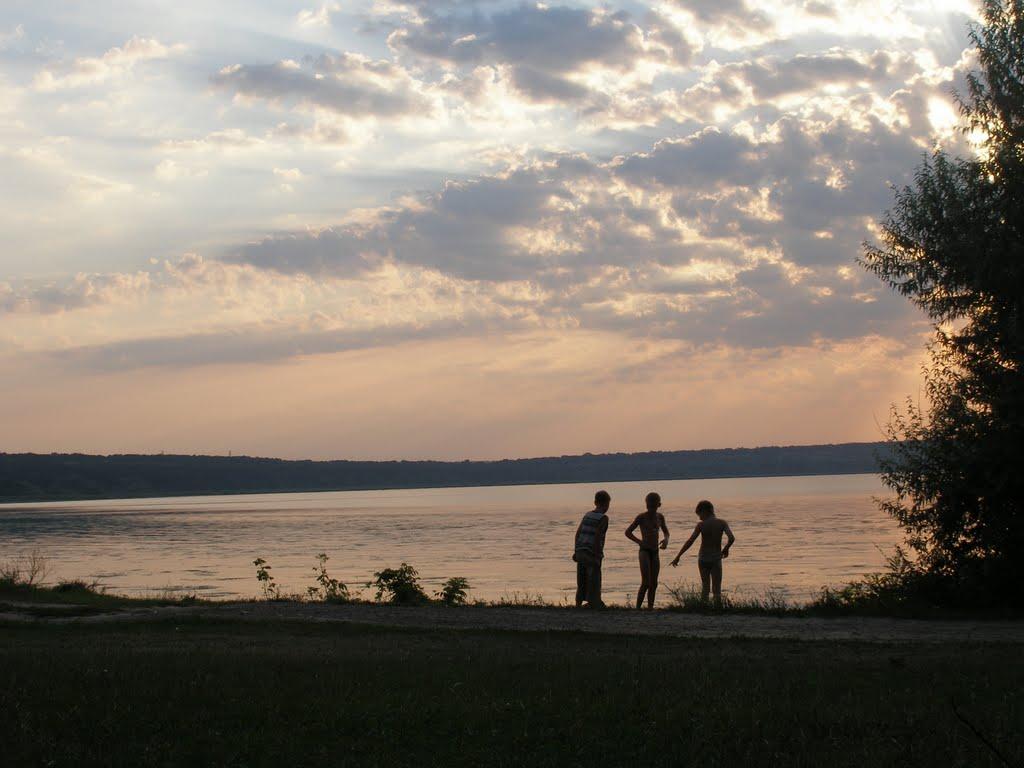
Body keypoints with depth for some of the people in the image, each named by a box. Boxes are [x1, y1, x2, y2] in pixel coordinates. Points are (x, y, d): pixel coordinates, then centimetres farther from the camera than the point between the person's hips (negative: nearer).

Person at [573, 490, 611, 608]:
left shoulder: (587, 515, 13)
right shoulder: (603, 518, -7)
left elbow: (578, 533, 9)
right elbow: (597, 536, -17)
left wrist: (577, 551, 13)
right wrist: (596, 556, -16)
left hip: (581, 553, 7)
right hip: (592, 555, -7)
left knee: (582, 584, 13)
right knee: (594, 585, -2)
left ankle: (577, 607, 14)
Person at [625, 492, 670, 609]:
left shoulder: (660, 517, 7)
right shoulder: (641, 517, -8)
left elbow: (666, 532, 21)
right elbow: (627, 532, -3)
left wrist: (666, 540, -3)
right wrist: (639, 541, -18)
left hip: (655, 552, 6)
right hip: (644, 551, -6)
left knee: (654, 584, 6)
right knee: (646, 583, -16)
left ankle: (650, 609, 13)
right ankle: (637, 608, -13)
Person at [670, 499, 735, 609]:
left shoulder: (701, 525, -7)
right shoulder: (722, 523, -4)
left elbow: (690, 541, -12)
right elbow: (732, 538, -15)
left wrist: (678, 557, -9)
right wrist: (725, 549, 5)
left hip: (703, 559, 0)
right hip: (716, 559, 0)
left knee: (705, 585, 16)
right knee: (717, 588, 2)